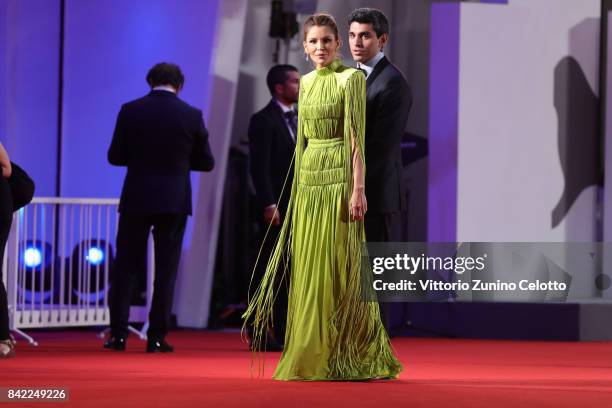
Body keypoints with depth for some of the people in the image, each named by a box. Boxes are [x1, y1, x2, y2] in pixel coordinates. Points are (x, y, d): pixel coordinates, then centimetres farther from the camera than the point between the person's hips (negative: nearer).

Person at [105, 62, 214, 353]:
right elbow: (206, 163, 4)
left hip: (136, 199, 0)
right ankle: (156, 337, 4)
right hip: (174, 202, 0)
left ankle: (118, 335, 3)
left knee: (126, 267, 8)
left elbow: (115, 156, 1)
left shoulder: (130, 111, -4)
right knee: (166, 270, 5)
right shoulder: (192, 116, -4)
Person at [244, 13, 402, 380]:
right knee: (309, 267, 6)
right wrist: (298, 186, 16)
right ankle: (310, 355, 11)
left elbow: (356, 137, -12)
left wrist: (358, 189, -17)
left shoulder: (351, 79, -6)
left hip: (338, 178, -7)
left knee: (338, 267, -6)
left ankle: (344, 358, 1)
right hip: (309, 175, 7)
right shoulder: (306, 82, 14)